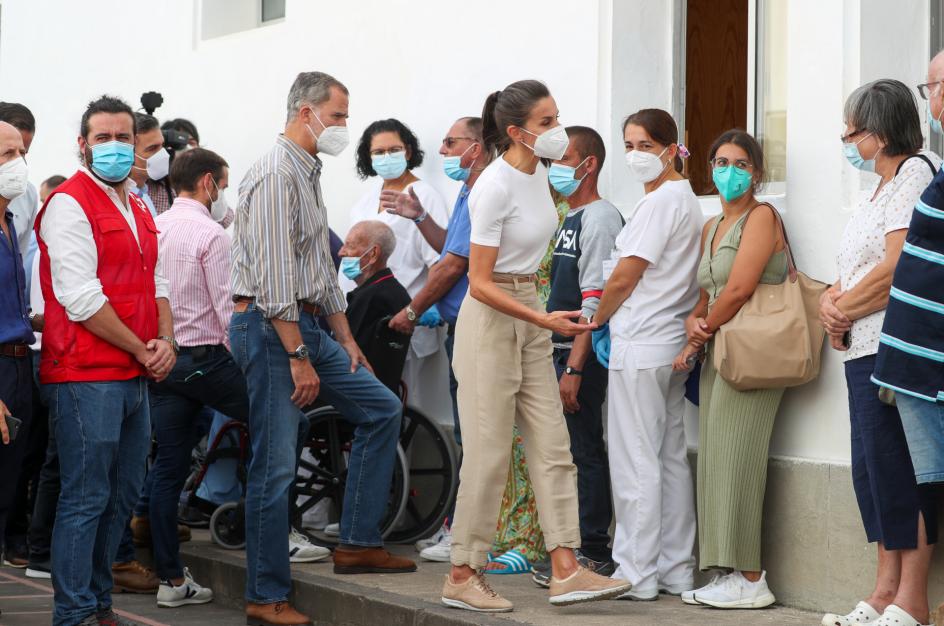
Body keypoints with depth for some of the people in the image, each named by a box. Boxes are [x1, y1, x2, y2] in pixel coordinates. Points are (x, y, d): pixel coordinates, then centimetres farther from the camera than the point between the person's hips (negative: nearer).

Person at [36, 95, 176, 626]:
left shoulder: (138, 209, 17)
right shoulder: (69, 204, -10)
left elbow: (156, 284, 18)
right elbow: (80, 297, -17)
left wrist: (166, 342, -1)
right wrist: (140, 349, -12)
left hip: (136, 377, 9)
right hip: (88, 377, -9)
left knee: (123, 497, 14)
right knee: (86, 499, -6)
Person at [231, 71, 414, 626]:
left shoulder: (310, 174, 17)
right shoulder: (276, 175, -15)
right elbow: (274, 275, -21)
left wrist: (345, 339, 19)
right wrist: (298, 358, -22)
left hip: (307, 326, 10)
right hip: (271, 329, -10)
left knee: (383, 409, 12)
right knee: (276, 466, -7)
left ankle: (359, 542, 15)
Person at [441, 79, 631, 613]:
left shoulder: (539, 174, 7)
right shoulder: (495, 188, -18)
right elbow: (480, 284, -19)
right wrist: (544, 321, -24)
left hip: (530, 317, 8)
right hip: (490, 318, -8)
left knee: (553, 446, 3)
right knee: (489, 453, -4)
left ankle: (567, 571, 2)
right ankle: (463, 575, 6)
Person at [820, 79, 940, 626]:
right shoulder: (878, 189, 22)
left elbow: (898, 269, -17)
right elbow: (853, 271, 20)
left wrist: (844, 309, -7)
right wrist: (831, 302, 0)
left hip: (895, 347, -10)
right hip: (863, 347, 10)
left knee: (897, 470, -9)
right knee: (874, 471, 10)